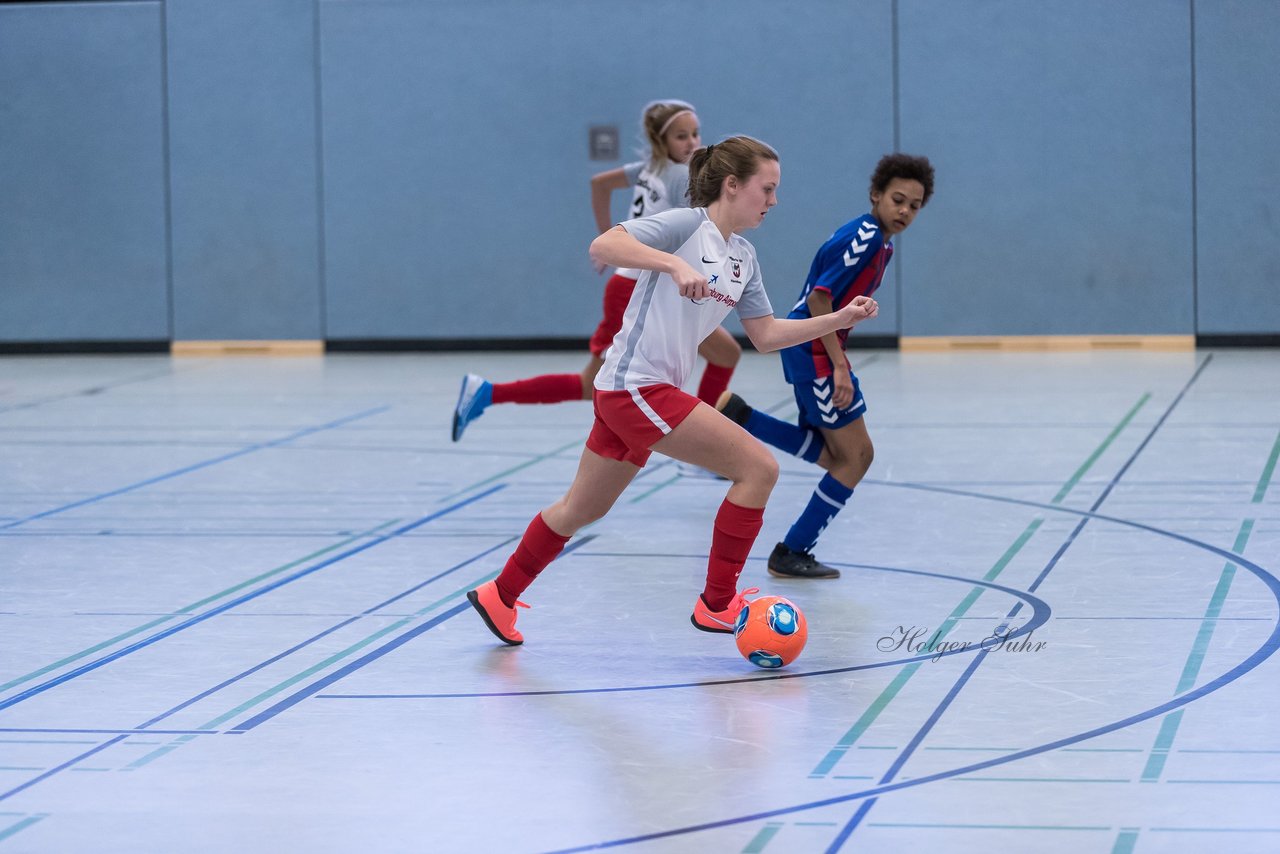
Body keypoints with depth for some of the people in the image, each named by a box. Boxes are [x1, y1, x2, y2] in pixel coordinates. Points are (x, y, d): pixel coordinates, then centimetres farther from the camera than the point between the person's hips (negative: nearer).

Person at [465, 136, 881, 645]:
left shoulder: (743, 258, 14)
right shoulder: (687, 225, -12)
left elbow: (766, 335, 16)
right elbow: (602, 246, -25)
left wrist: (838, 320, 7)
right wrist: (674, 263, -38)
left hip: (625, 393, 10)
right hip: (637, 387, -10)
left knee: (583, 508, 21)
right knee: (759, 468, -11)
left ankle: (500, 597, 36)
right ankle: (717, 604, -4)